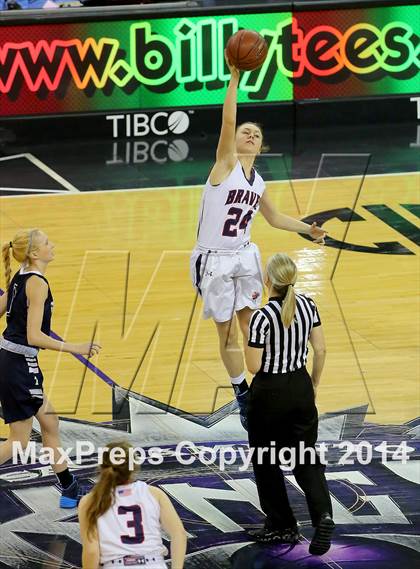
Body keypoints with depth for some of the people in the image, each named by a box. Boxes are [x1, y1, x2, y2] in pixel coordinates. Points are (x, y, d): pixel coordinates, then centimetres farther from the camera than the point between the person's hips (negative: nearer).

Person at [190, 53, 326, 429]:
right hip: (214, 261, -5)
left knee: (251, 327, 12)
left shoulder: (258, 182, 6)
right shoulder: (226, 163, -12)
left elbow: (274, 217, 23)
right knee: (227, 332, 6)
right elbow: (228, 120, -27)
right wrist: (235, 77, -32)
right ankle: (243, 394, 19)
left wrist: (308, 229, 15)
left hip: (245, 257, 5)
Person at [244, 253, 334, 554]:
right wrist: (314, 385, 15)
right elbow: (320, 350, 2)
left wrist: (249, 342, 2)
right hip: (301, 388, 5)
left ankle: (282, 526, 22)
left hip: (270, 393, -5)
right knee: (306, 456, 11)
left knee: (266, 461, 14)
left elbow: (254, 366, -17)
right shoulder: (308, 305, -3)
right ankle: (323, 514, -11)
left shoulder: (262, 317, -21)